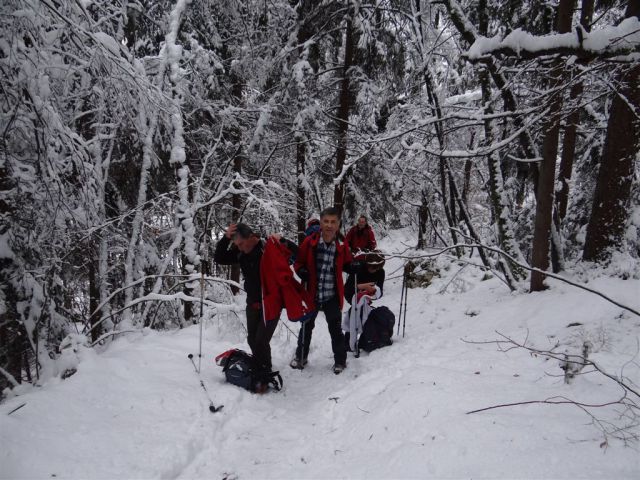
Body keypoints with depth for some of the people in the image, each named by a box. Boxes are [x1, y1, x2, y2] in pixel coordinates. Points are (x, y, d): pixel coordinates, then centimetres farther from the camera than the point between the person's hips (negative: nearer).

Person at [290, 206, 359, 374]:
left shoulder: (341, 246, -8)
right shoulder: (310, 242, -12)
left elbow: (346, 265, 9)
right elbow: (298, 263, -2)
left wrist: (355, 267, -12)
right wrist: (302, 272, -22)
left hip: (332, 296, 0)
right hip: (311, 293, 0)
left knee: (335, 329, 8)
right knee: (306, 326, 18)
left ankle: (340, 360, 27)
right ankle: (301, 356, 37)